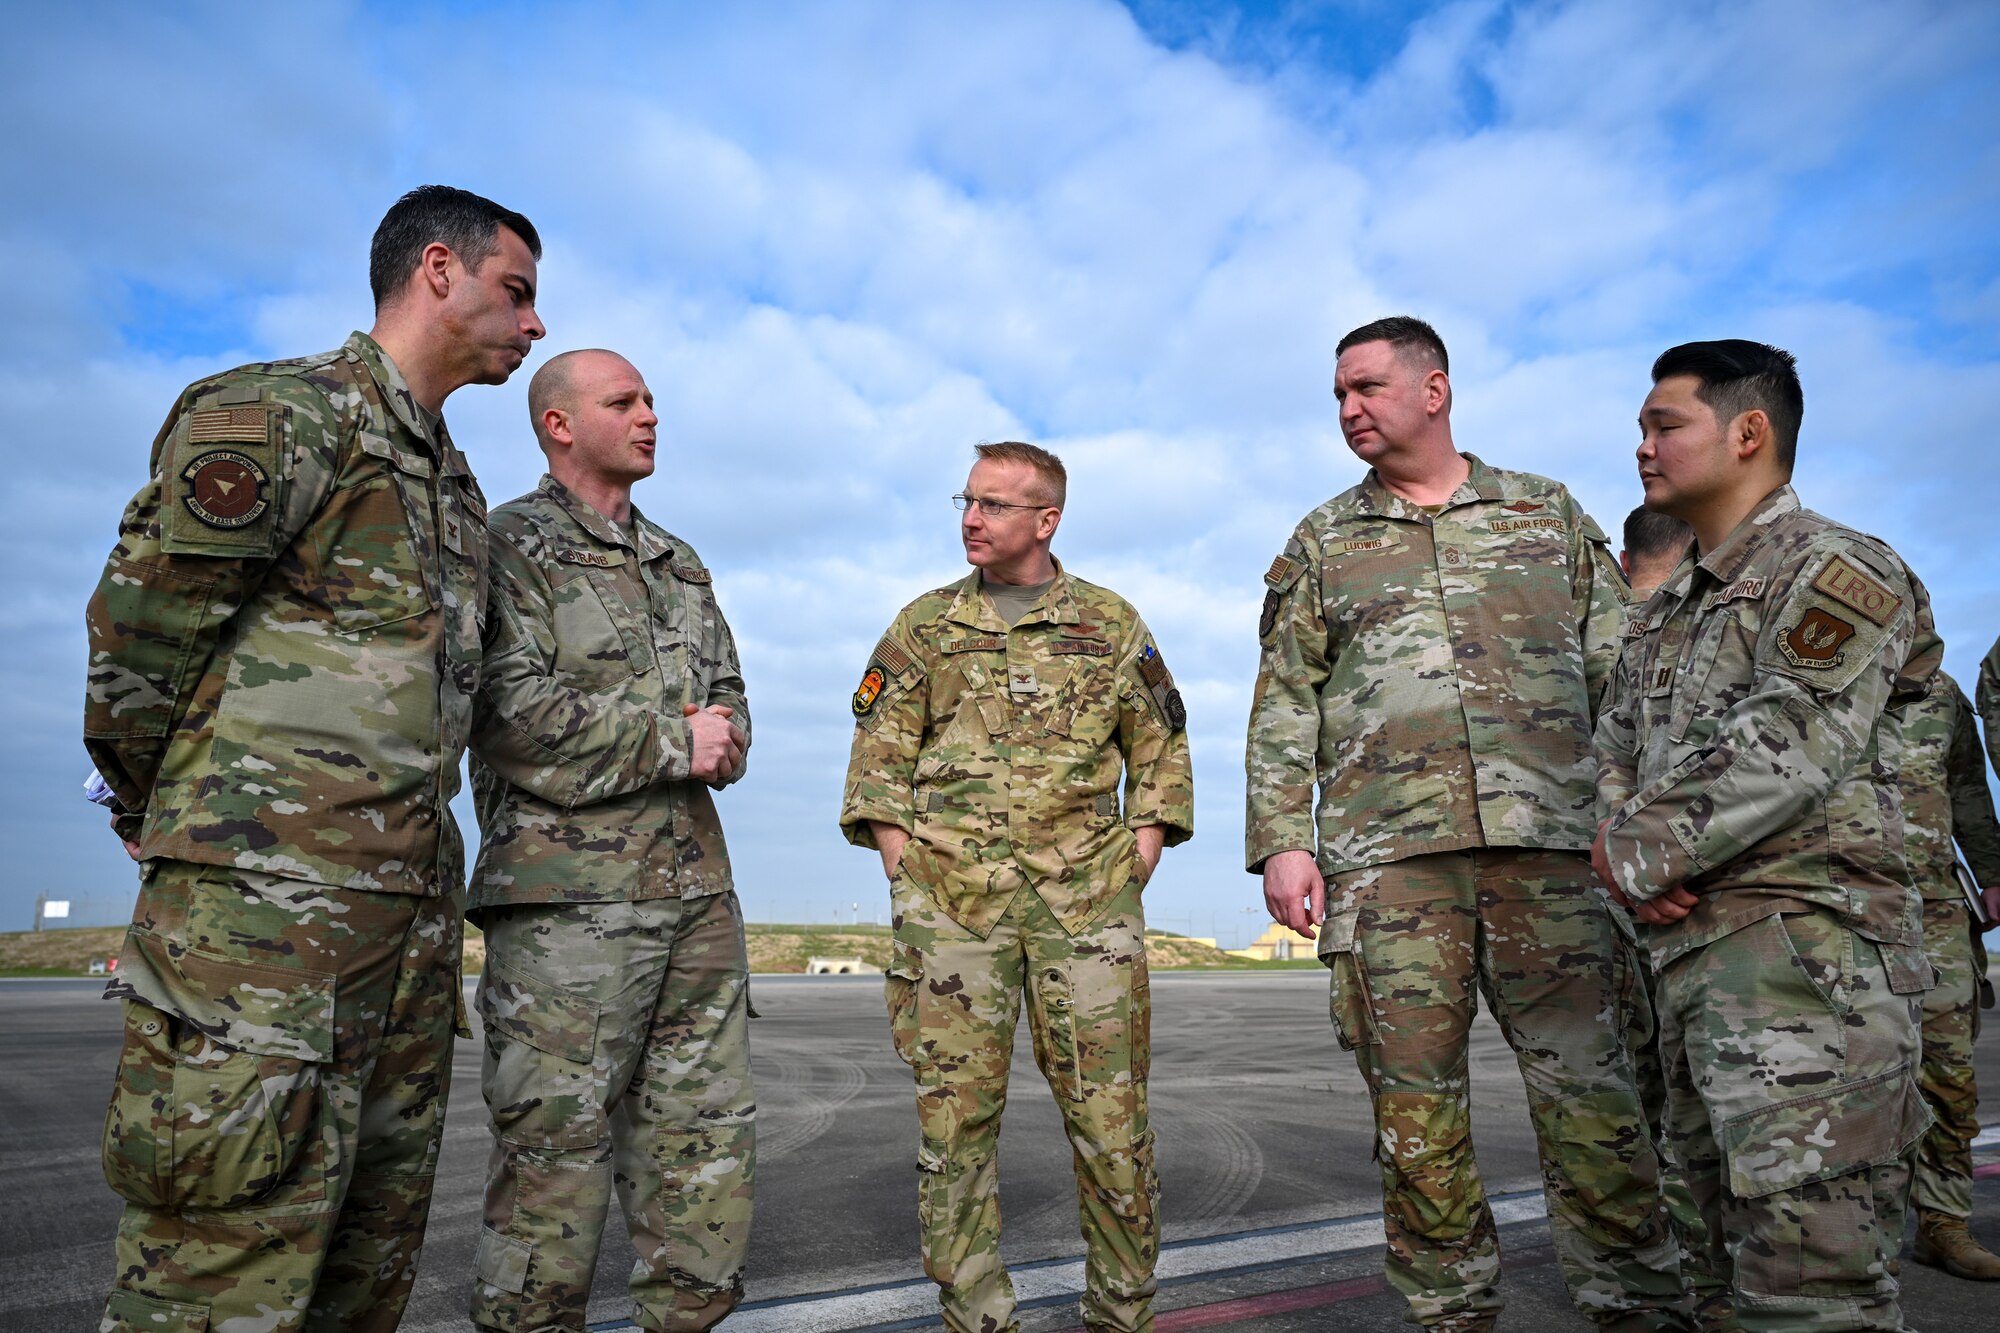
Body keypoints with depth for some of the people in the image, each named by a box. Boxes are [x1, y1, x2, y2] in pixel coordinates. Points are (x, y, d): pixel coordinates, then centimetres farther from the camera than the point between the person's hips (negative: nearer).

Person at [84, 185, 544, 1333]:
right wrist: (155, 809, 6)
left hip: (413, 910, 8)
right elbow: (137, 624, -5)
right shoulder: (285, 409, -5)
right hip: (265, 899, -8)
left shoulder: (458, 486, 21)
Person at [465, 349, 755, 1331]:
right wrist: (671, 742, -11)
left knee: (707, 1151, 12)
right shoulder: (508, 545, -1)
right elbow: (512, 709, -14)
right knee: (554, 1153, 0)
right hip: (566, 892, -6)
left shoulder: (681, 564, 20)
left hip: (697, 886, 7)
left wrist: (721, 745, -3)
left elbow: (730, 698, 20)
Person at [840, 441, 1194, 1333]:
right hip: (951, 900, 1)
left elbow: (1162, 750, 14)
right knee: (955, 1113, 4)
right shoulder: (922, 625, 12)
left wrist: (1137, 861, 4)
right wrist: (904, 874, -1)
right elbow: (879, 758, 9)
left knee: (1110, 1112, 4)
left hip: (1086, 898, 0)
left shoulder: (1112, 623, 11)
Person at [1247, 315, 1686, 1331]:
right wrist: (1280, 842, -1)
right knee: (1415, 1111, 4)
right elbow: (1283, 704, 9)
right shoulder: (1320, 542, 14)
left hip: (1550, 848, 0)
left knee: (1590, 1099, 1)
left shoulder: (1549, 513, 15)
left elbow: (1619, 674, 13)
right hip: (1385, 857, 0)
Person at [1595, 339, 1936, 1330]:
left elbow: (1782, 756, -18)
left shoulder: (1835, 571, -6)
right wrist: (1625, 848, -5)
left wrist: (1640, 860, -11)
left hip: (1806, 947, -8)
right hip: (1687, 950, 8)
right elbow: (1615, 750, 15)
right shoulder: (1660, 613, 19)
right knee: (1726, 1244, 18)